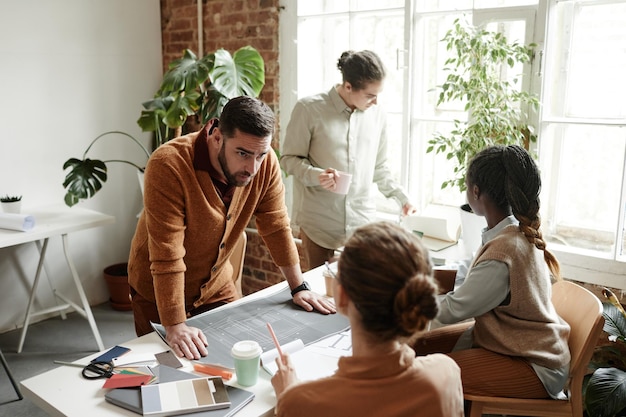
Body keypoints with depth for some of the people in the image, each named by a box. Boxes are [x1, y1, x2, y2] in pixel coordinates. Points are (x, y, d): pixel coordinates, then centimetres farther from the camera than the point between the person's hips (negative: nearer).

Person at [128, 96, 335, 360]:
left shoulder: (265, 163, -17)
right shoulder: (168, 165, -31)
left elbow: (277, 227, -6)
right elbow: (166, 255, -32)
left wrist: (298, 288, -2)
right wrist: (175, 328, -32)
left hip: (217, 285, 4)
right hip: (159, 292, -4)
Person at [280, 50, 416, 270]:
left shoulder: (377, 114, 6)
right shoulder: (309, 109, -7)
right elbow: (289, 158, -3)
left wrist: (402, 199, 8)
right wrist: (316, 175, -20)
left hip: (363, 221, 3)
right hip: (320, 225, -3)